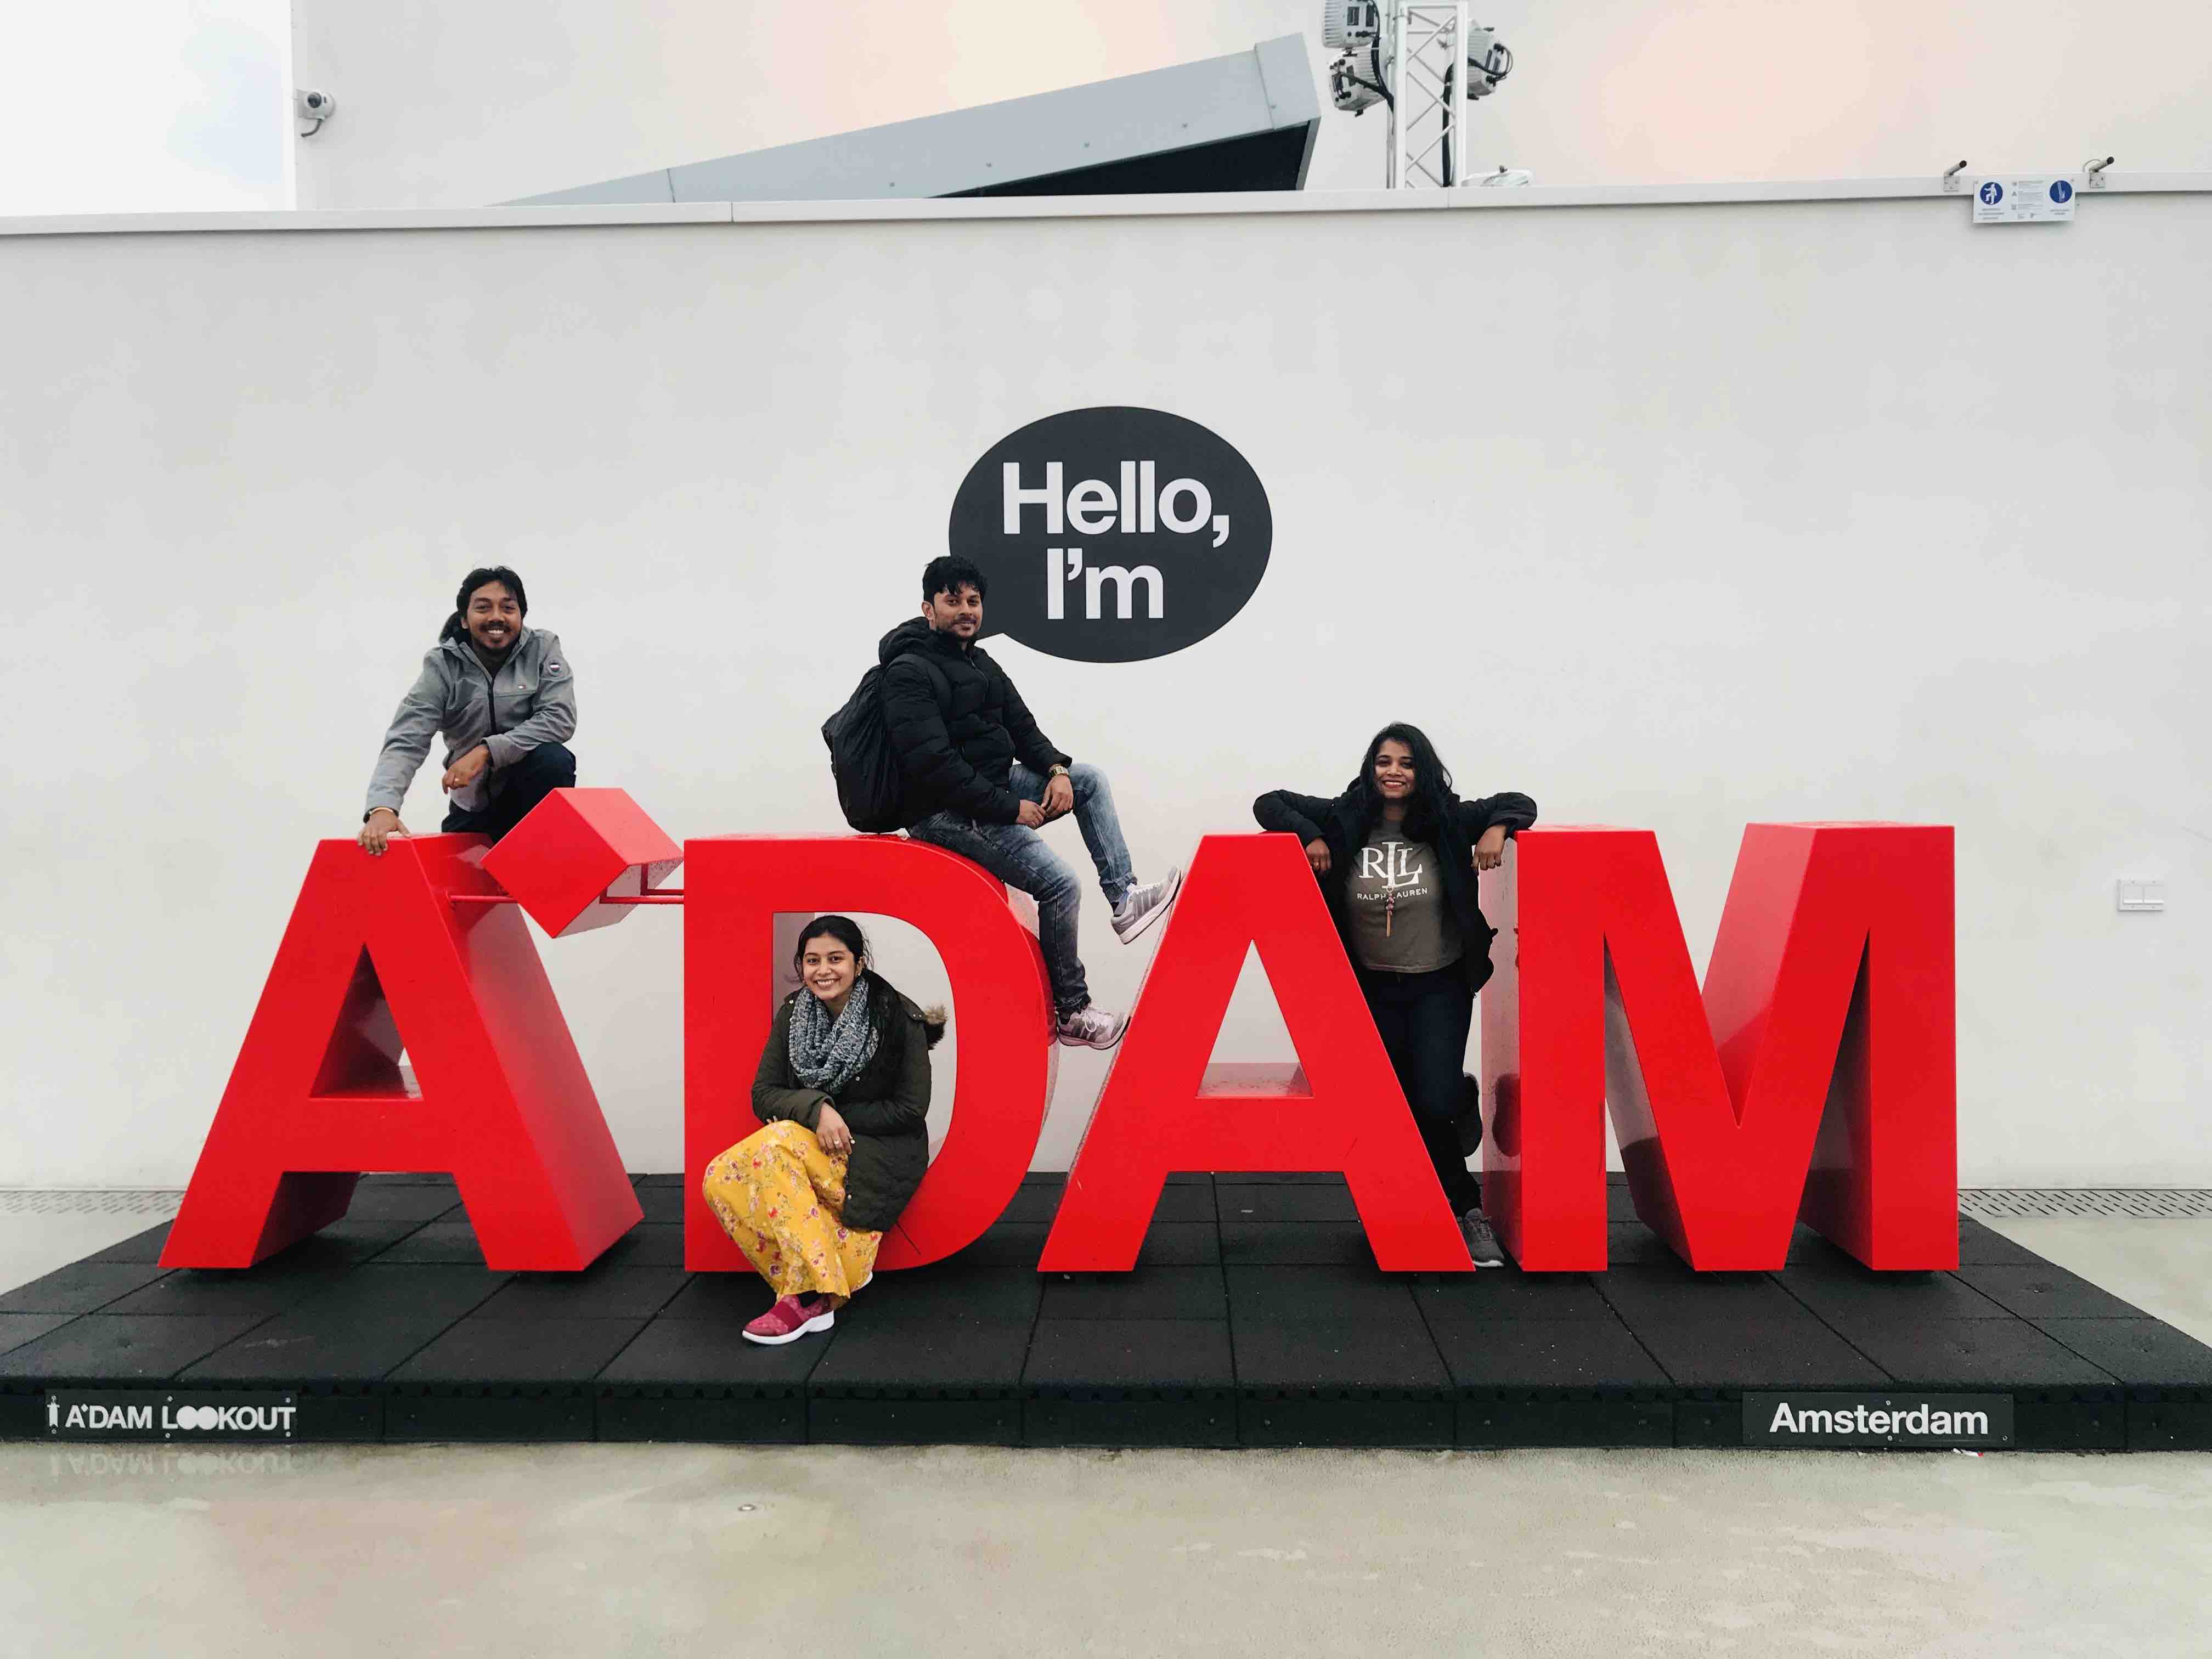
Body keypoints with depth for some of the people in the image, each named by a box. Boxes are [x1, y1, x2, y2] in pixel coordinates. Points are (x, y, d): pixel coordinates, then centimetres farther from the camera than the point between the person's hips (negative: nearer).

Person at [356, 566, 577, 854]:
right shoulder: (442, 664, -10)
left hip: (532, 789, -2)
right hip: (473, 802, 2)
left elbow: (560, 718, -21)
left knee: (554, 759, -31)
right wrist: (382, 808, -38)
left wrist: (486, 751, -30)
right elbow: (406, 742, -20)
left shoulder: (543, 649, -9)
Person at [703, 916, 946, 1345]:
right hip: (806, 1146, 5)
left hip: (879, 1156, -5)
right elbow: (763, 1095, 0)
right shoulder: (793, 1015, 3)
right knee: (722, 1179, -23)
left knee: (774, 1144, -31)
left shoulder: (898, 1018, -10)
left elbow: (911, 1110, -9)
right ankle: (815, 1289, -18)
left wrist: (839, 1116, -16)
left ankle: (808, 1296, -26)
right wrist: (816, 1109, -20)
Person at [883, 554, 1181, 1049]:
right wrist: (1011, 809, -21)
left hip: (995, 790, 10)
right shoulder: (909, 673, -16)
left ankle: (1124, 900, 0)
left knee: (1090, 779, 8)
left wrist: (1056, 770, -3)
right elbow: (934, 766, -24)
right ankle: (1072, 1012, -5)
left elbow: (1021, 727, 18)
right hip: (945, 814, -10)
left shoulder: (981, 663, 14)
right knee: (1060, 883, -19)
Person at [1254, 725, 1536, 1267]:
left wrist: (1497, 828, -20)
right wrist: (1310, 836, -18)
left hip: (1440, 987, -1)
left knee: (1435, 1103, -17)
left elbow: (1520, 804, 1)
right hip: (1374, 989, 1)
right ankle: (1468, 1209, 26)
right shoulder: (1344, 821, -7)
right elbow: (1269, 804, -2)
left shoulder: (1448, 822, -7)